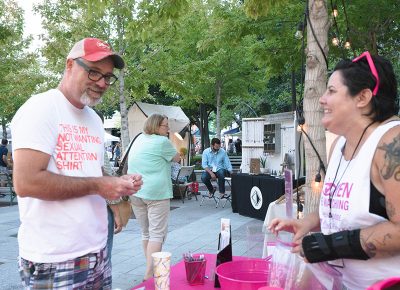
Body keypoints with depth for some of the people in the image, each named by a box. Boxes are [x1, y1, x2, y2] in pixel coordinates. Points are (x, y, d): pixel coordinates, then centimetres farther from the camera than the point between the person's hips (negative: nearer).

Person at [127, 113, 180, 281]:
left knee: (146, 233, 16)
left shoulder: (139, 139, 12)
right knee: (157, 234, -5)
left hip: (135, 193, 8)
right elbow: (177, 158, 4)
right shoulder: (162, 142, -9)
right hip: (156, 192, -7)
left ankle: (151, 268, 25)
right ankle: (149, 274, -11)